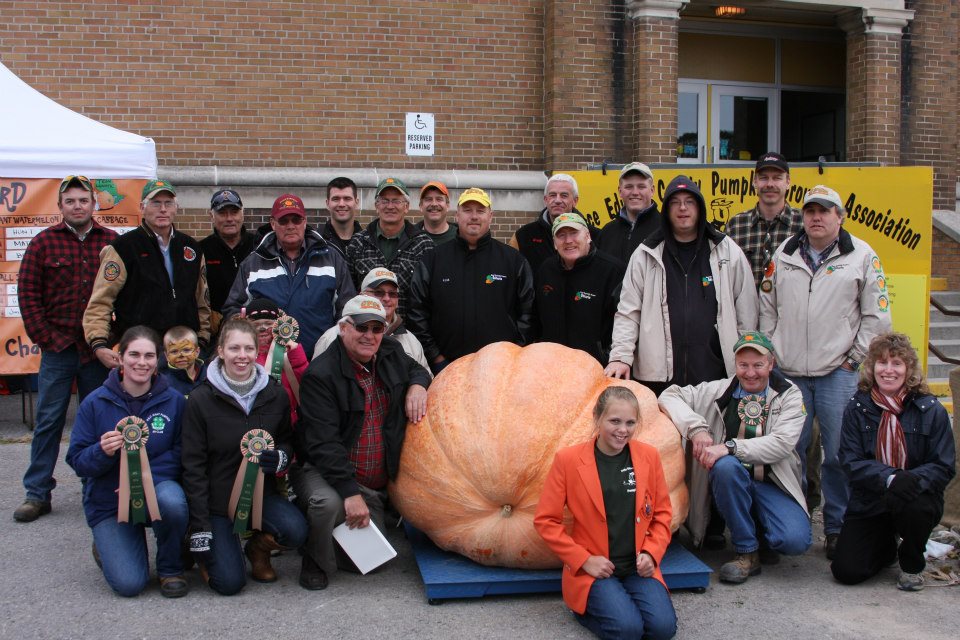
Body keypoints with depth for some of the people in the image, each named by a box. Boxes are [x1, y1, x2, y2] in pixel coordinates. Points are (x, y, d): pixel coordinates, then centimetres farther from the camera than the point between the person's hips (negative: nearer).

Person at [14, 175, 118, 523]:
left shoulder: (113, 242, 3)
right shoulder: (44, 242, 3)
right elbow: (27, 292, 4)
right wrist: (43, 336, -3)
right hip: (58, 347, 0)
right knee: (49, 420, 3)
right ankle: (37, 493, 11)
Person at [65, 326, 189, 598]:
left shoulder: (174, 400, -6)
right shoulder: (95, 402, -6)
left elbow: (180, 454, -8)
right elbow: (77, 461, -6)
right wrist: (102, 451, -28)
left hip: (157, 485, 0)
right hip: (108, 502, 0)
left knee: (172, 501, -38)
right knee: (129, 583, -16)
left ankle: (170, 568, -7)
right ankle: (108, 547, 21)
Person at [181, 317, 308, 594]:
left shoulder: (275, 394, -1)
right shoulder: (201, 400, -10)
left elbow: (288, 441, 12)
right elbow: (194, 467, -9)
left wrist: (280, 458, -15)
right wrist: (200, 528, -13)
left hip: (261, 491, 3)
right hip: (217, 498, -2)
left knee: (296, 530, -27)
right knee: (229, 582, -14)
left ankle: (258, 547, 8)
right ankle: (206, 549, 21)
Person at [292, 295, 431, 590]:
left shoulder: (391, 354, 2)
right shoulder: (321, 374, -19)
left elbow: (417, 369, 25)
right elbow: (323, 443, -24)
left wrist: (417, 385, 0)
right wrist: (351, 493, -31)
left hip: (374, 485, 5)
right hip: (322, 470, -5)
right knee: (328, 502, -38)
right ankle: (316, 563, -7)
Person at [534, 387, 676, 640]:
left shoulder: (648, 456, 3)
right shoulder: (568, 460, -8)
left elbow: (662, 513, 12)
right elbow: (545, 520, -4)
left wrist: (651, 553, -5)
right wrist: (585, 560, -11)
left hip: (638, 568, 3)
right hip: (592, 570, -3)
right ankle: (585, 608, 5)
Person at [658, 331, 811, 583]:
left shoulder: (789, 395, 1)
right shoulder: (720, 390, 4)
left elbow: (782, 443, -14)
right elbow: (670, 396, 1)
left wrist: (729, 447, -26)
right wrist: (696, 428, -17)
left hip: (772, 484, -1)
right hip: (730, 478, 1)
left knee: (795, 540, -28)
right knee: (726, 465, -36)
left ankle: (760, 534, 12)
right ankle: (747, 552, -17)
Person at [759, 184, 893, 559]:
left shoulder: (862, 256, 3)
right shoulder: (783, 255, 12)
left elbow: (876, 316, 2)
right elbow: (767, 307, 14)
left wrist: (853, 358, -3)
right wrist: (772, 355, 7)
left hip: (838, 373, -2)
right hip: (788, 372, 3)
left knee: (839, 453, -1)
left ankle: (838, 528, 12)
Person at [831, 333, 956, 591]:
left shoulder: (931, 410, -6)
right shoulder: (856, 408, -3)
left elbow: (944, 466, -8)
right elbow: (851, 461, -10)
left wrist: (914, 480, -29)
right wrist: (890, 478, -27)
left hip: (915, 496, -1)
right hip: (869, 502, 1)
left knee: (914, 507, -38)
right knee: (846, 571, -12)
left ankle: (912, 564, -3)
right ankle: (886, 547, 26)